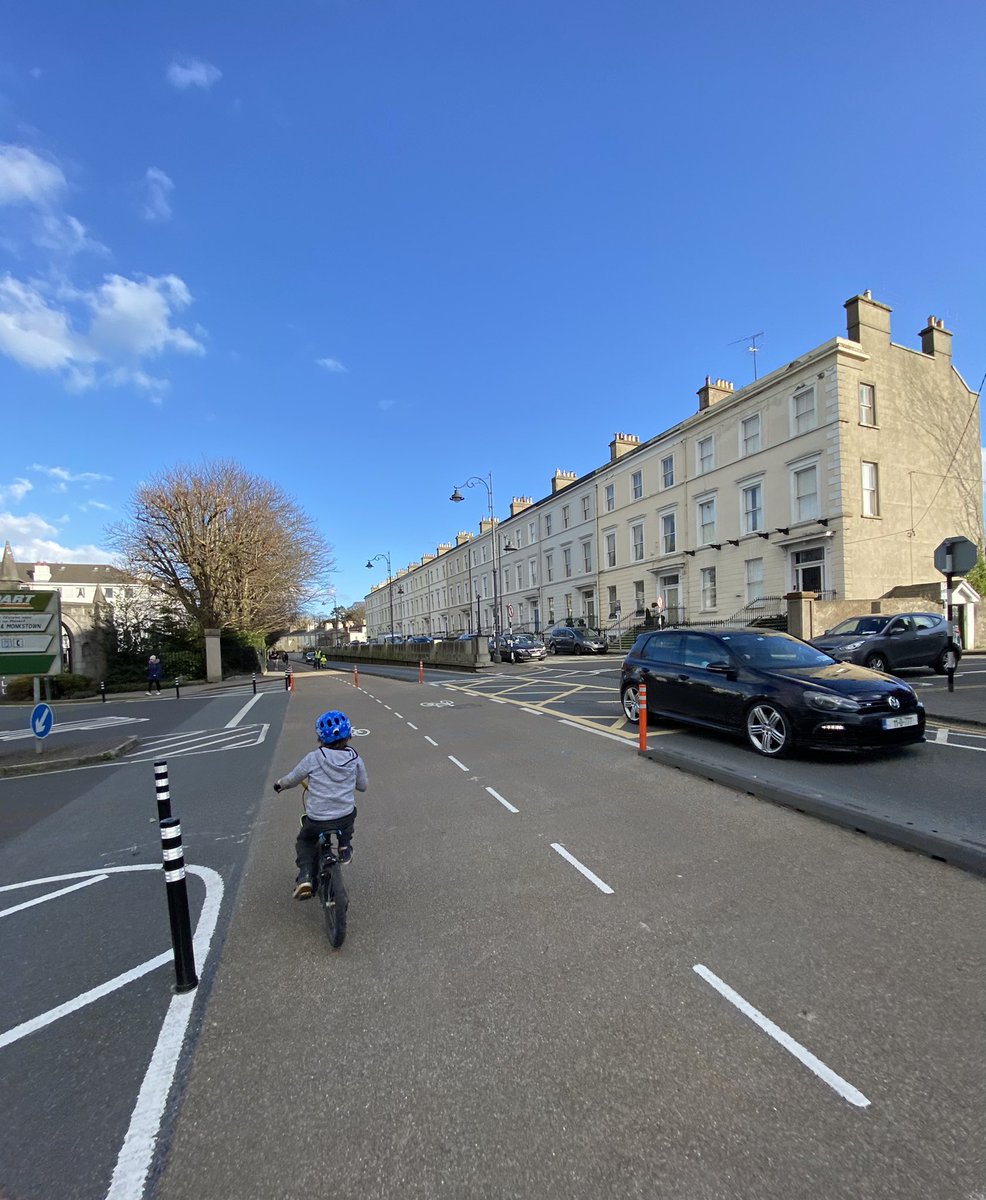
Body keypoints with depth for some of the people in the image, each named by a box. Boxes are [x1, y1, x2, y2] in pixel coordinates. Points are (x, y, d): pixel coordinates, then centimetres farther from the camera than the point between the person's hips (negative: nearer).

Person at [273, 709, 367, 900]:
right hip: (345, 818, 2)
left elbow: (292, 779, 2)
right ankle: (345, 848, 28)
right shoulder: (355, 759, -5)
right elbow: (362, 786, 7)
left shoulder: (313, 759, -12)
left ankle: (304, 877, 10)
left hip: (317, 820, -2)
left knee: (304, 841, 28)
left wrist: (279, 784, 24)